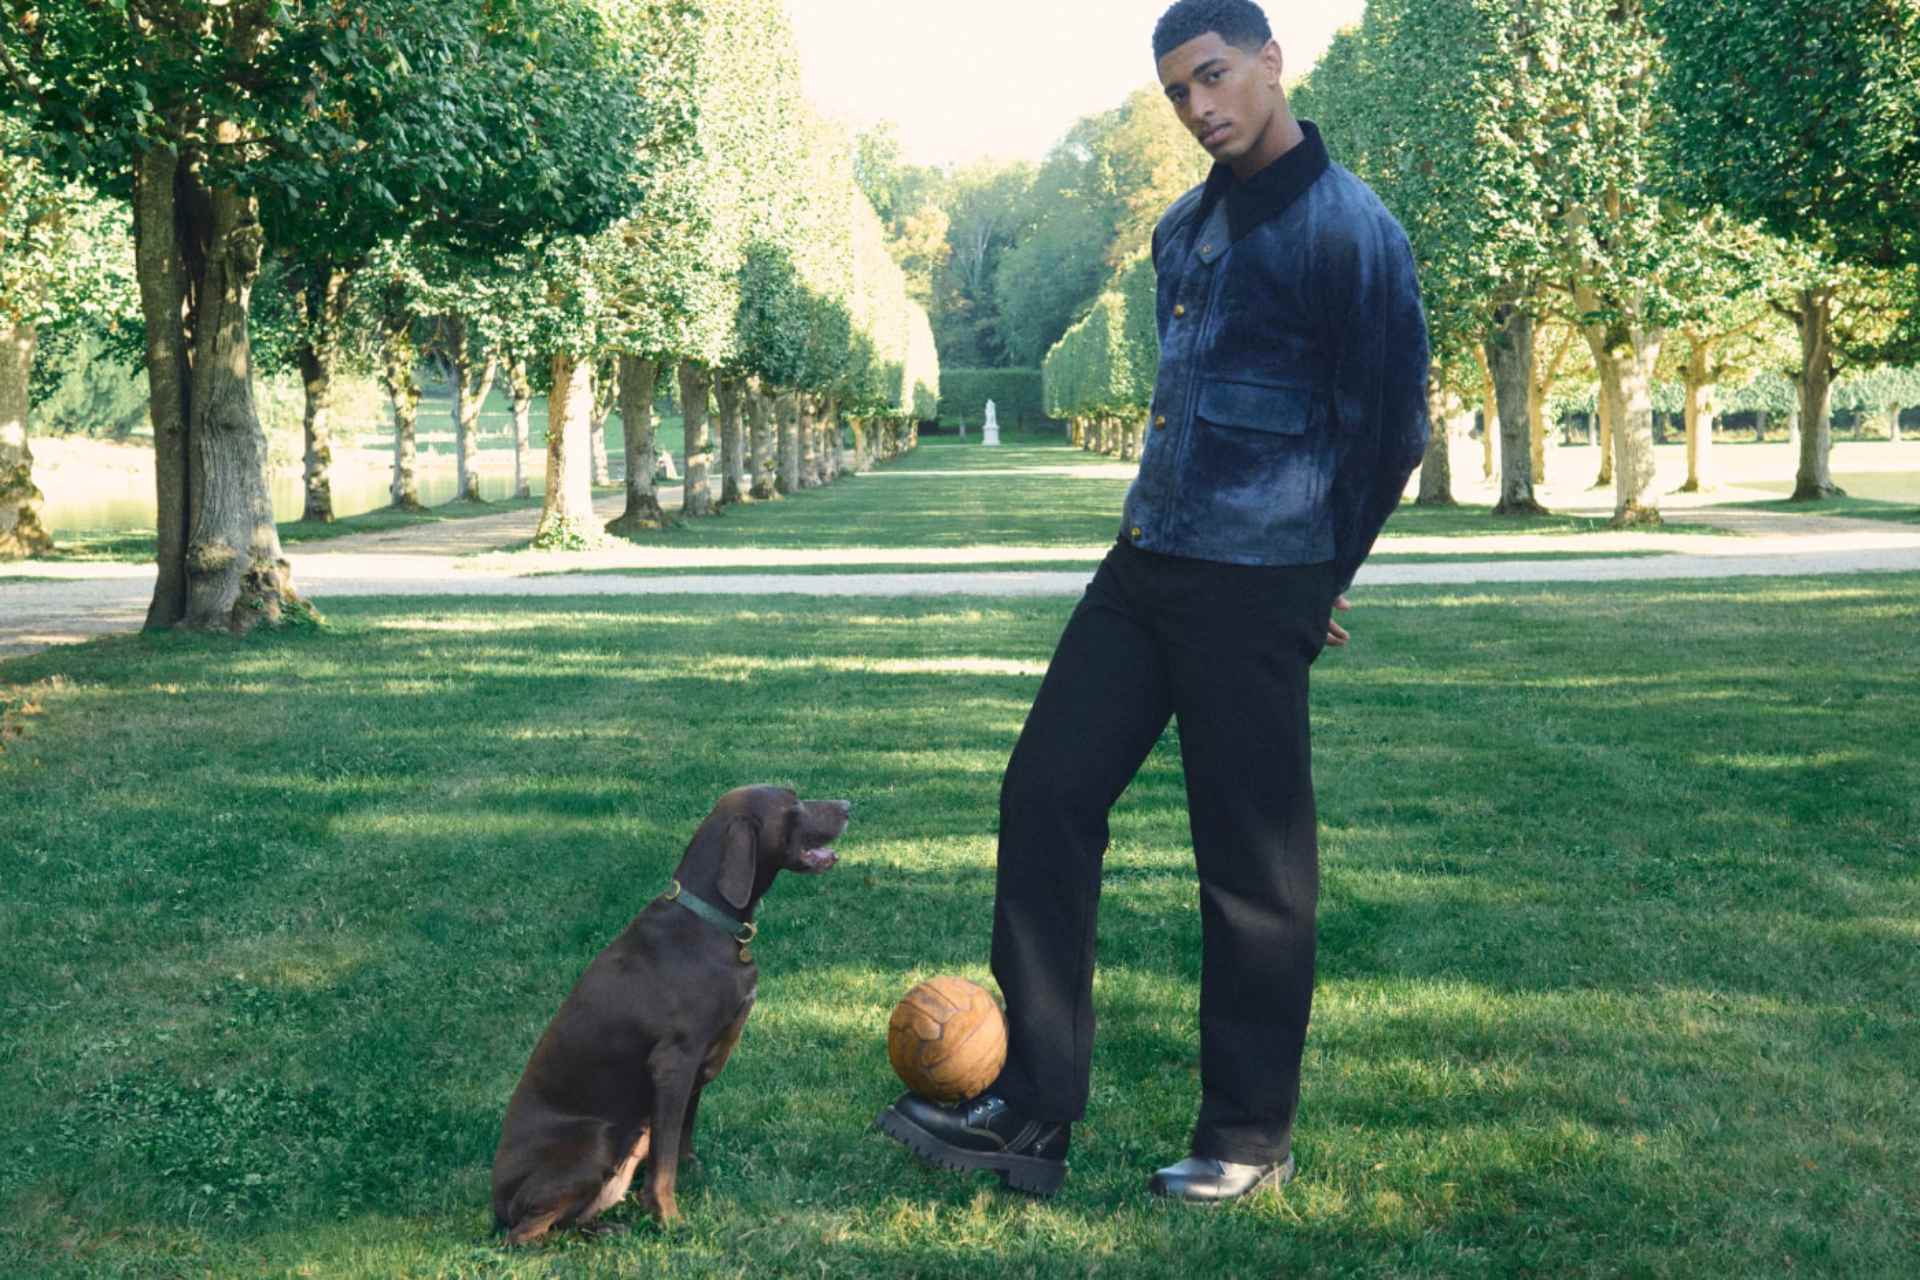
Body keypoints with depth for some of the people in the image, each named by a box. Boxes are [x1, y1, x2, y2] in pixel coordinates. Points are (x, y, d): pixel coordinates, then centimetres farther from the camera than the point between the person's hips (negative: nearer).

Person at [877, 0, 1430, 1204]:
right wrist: (1165, 529, 15)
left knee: (1253, 863, 0)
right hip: (1146, 564, 8)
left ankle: (1250, 1139, 15)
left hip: (1254, 594, -8)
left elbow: (1394, 425, -7)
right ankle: (1031, 1110, 10)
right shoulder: (1183, 230, 15)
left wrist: (1313, 581, 0)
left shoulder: (1349, 230, -9)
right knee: (1047, 793, 3)